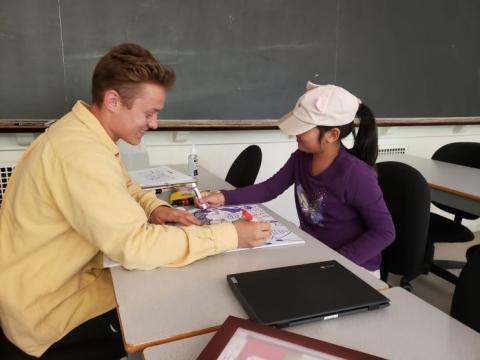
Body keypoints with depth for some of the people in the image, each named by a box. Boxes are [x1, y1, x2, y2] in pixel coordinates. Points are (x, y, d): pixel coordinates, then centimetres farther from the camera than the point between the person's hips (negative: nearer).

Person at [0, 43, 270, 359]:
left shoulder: (84, 131, 1)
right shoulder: (80, 152, -32)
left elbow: (122, 186, 13)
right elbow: (135, 246, -36)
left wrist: (154, 208, -8)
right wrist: (230, 235, -30)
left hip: (59, 277, 9)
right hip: (44, 307, -8)